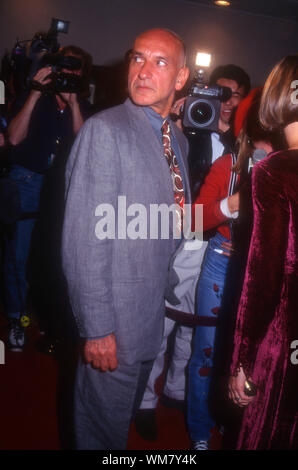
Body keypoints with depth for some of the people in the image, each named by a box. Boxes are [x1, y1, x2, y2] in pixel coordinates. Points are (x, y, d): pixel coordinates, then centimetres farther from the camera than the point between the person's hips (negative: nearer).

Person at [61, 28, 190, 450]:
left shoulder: (178, 139, 7)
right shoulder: (104, 131, -18)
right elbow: (84, 240, -21)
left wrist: (170, 290, 12)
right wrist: (96, 328, -20)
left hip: (155, 313, 7)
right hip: (115, 321, -7)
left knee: (127, 412, 28)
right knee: (104, 431, 13)